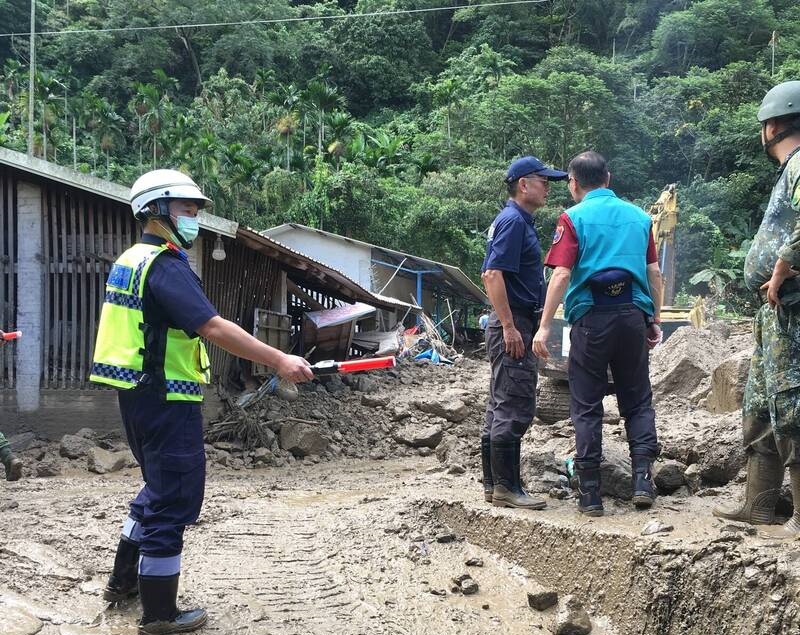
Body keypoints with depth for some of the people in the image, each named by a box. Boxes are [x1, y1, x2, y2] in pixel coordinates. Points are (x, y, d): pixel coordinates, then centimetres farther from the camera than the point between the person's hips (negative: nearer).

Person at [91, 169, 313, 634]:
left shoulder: (131, 261, 13)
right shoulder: (165, 265, -18)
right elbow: (213, 327, -29)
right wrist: (279, 360, -32)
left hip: (139, 394, 10)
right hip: (166, 400, -10)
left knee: (160, 487, 23)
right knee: (175, 499, -2)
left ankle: (125, 580, 33)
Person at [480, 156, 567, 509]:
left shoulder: (518, 221, 19)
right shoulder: (513, 221, -12)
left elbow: (491, 275, 26)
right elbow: (493, 275, -22)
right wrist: (509, 326, -23)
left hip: (512, 325, 11)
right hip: (512, 325, -11)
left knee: (500, 408, 12)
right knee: (515, 408, -9)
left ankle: (493, 484, 17)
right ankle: (506, 488, -6)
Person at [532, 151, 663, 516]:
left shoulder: (573, 218, -2)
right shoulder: (638, 216, 10)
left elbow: (562, 275, -10)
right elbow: (654, 273, 9)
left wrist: (545, 326, -10)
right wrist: (655, 320, 17)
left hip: (591, 318, -3)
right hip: (633, 315, 3)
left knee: (587, 406, 5)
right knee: (637, 401, 12)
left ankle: (590, 493, 5)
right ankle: (642, 479, 0)